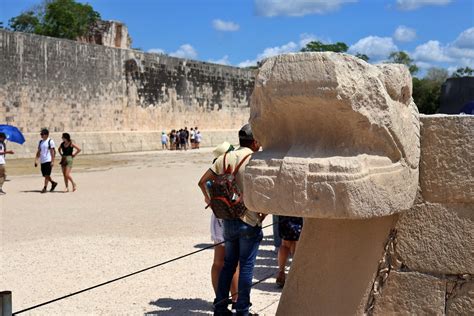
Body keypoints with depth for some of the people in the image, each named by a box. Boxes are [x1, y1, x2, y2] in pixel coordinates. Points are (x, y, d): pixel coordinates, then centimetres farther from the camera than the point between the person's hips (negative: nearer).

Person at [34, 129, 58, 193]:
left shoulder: (50, 141, -5)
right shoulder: (40, 142, 14)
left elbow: (53, 152, -8)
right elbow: (38, 152, 17)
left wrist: (52, 161, -14)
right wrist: (36, 160, 9)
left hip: (48, 161, -7)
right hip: (42, 161, 7)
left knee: (47, 175, -7)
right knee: (45, 175, 9)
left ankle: (45, 188, -3)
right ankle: (53, 183, 28)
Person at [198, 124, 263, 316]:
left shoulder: (226, 158, 4)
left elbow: (202, 181, 6)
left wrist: (208, 199, 23)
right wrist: (264, 214, -7)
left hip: (228, 219, 5)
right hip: (250, 221, -5)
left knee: (228, 263, 16)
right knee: (246, 266, 4)